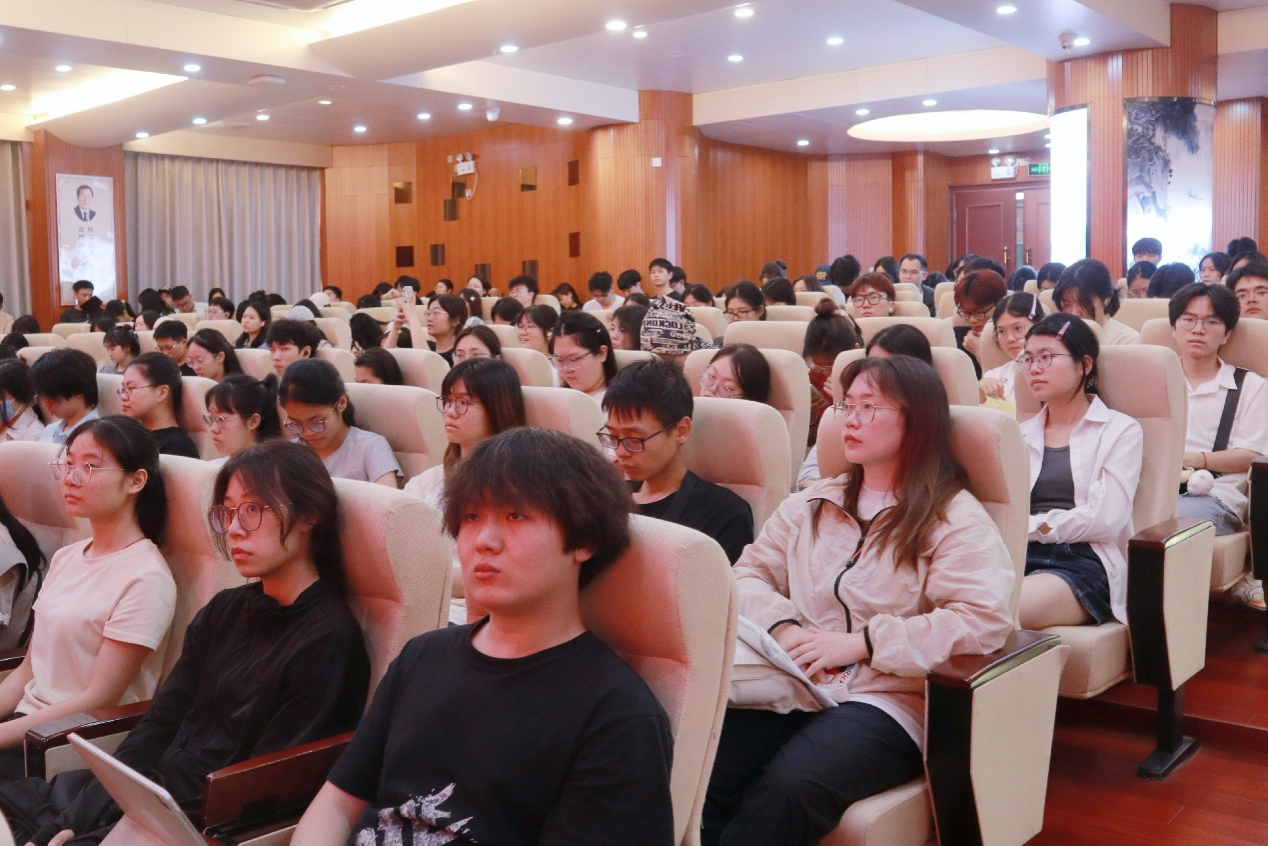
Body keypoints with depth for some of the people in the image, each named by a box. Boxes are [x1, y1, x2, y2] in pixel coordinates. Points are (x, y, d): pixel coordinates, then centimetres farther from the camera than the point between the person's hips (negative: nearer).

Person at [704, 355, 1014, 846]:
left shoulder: (954, 518, 1)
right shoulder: (814, 503, 20)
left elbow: (985, 620, -12)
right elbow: (749, 574, 19)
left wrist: (860, 642, -15)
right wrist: (781, 626, -4)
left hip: (884, 701, -4)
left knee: (786, 792, -34)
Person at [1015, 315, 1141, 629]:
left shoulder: (1120, 430, 11)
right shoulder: (1021, 434, 24)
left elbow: (1106, 520, -3)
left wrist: (1033, 526, -7)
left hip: (1085, 562, -3)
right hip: (1018, 557, 4)